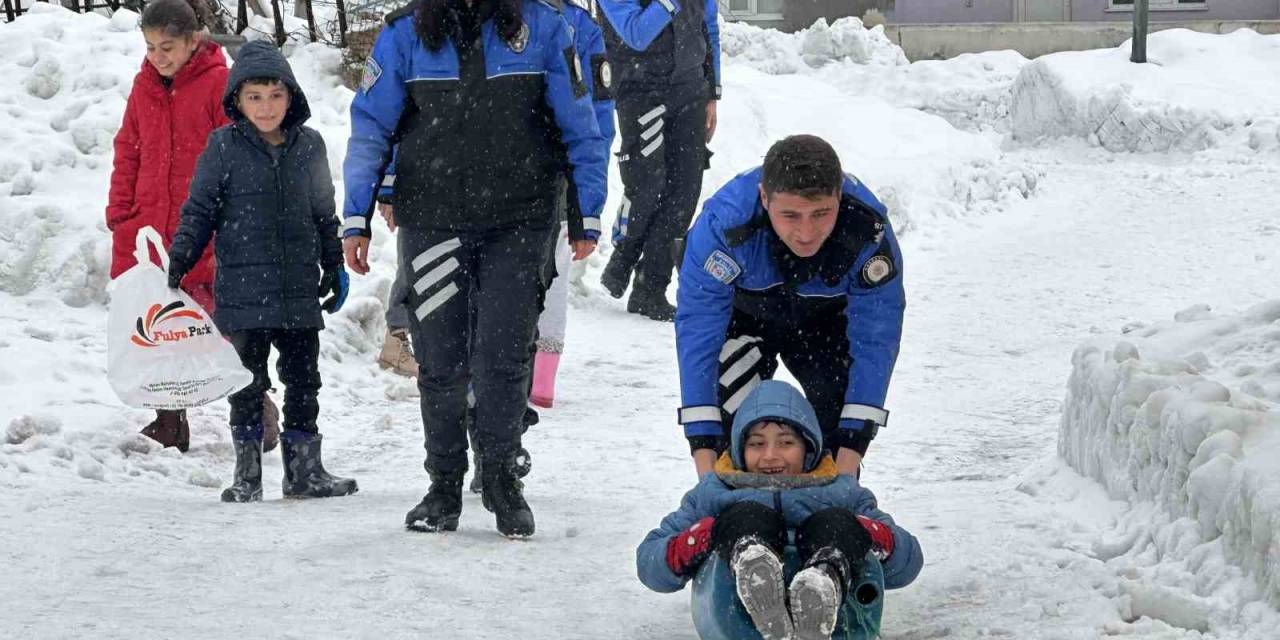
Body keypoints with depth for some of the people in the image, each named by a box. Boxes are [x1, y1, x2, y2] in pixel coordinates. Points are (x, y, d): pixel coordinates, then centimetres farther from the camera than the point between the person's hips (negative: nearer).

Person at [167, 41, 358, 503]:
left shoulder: (309, 146, 6)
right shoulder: (224, 147, -3)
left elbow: (324, 214, 17)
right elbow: (199, 210, 0)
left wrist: (334, 267, 19)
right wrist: (178, 262, -9)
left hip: (299, 290, 3)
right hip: (243, 288, -3)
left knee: (304, 380, 8)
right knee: (248, 383, 3)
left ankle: (304, 468, 17)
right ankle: (247, 472, 11)